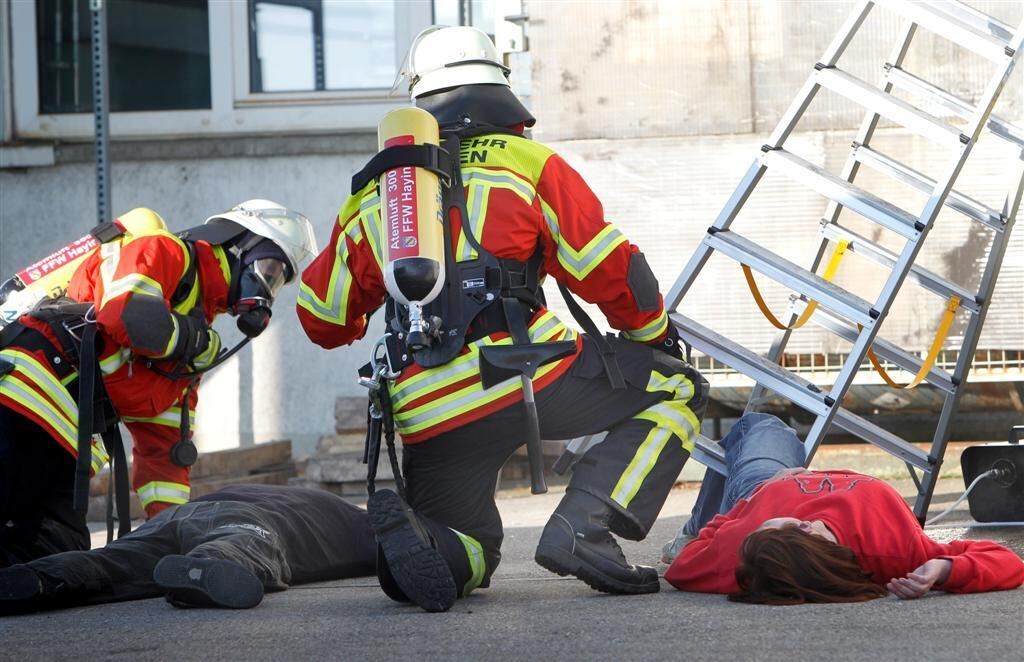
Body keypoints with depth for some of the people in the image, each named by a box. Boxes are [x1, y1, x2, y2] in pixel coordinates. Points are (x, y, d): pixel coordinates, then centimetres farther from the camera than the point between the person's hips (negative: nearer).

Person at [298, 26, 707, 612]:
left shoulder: (373, 193, 19)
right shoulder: (527, 164, 7)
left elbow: (323, 318, 25)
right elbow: (609, 269, 6)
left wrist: (363, 322, 49)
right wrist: (657, 332, 25)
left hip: (428, 419, 5)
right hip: (526, 378, -4)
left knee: (471, 552, 24)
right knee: (679, 391, 14)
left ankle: (410, 536, -13)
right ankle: (582, 528, -7)